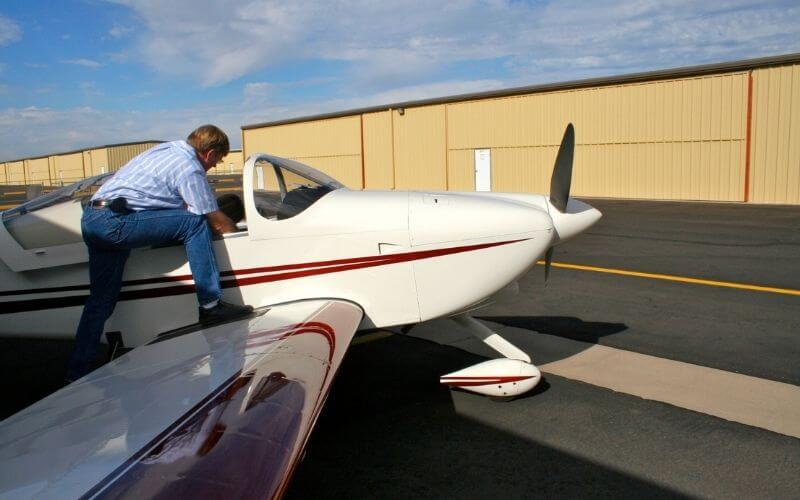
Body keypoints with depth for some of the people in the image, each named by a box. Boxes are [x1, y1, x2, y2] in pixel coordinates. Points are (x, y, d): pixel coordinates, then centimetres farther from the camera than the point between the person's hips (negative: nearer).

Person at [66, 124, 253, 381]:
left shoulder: (168, 148, 20)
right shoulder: (190, 169, -8)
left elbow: (180, 202, 31)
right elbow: (217, 221, -3)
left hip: (90, 218, 10)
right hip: (116, 222, -10)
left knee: (101, 300, 13)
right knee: (196, 223, -9)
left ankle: (77, 374, 16)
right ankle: (210, 305, -7)